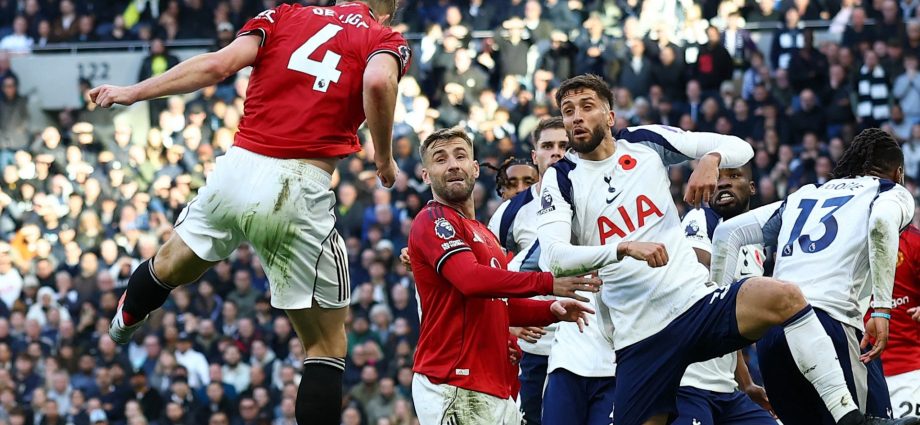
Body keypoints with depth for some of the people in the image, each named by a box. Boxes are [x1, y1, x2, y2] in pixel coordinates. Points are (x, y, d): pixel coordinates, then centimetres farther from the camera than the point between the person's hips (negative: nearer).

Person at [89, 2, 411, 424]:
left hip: (237, 169, 4)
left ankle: (122, 325, 60)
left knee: (170, 265, 34)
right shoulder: (384, 41, 7)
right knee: (327, 349, 7)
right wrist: (384, 160, -3)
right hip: (301, 192, -4)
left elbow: (217, 64, 2)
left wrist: (133, 92, 10)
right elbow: (378, 82, -17)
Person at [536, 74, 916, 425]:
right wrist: (624, 247, -28)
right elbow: (552, 258, -14)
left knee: (783, 297, -26)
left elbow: (740, 148, 9)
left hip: (697, 302, 0)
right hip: (641, 334, 0)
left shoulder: (645, 142, 8)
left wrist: (711, 158, -15)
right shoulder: (562, 179, 2)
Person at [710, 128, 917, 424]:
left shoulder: (804, 195, 30)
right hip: (830, 322, -6)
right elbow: (882, 222, -11)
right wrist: (882, 309, -15)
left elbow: (728, 232, 25)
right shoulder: (894, 194, 14)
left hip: (770, 331, 6)